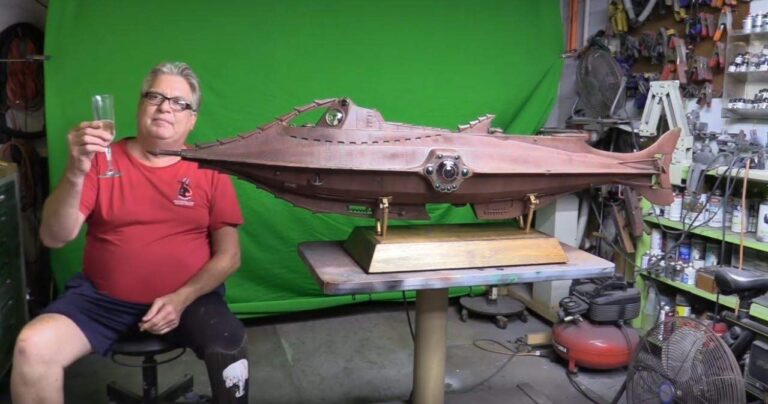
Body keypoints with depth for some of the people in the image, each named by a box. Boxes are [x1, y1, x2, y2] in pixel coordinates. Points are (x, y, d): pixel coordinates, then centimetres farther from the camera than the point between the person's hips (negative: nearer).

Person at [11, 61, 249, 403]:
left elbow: (229, 255, 1)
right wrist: (76, 173, -24)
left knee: (230, 349, -27)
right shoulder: (102, 160, 0)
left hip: (188, 297, -1)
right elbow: (55, 238, -8)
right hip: (102, 296, 1)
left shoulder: (209, 171, 0)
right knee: (32, 347, -22)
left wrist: (182, 298, -14)